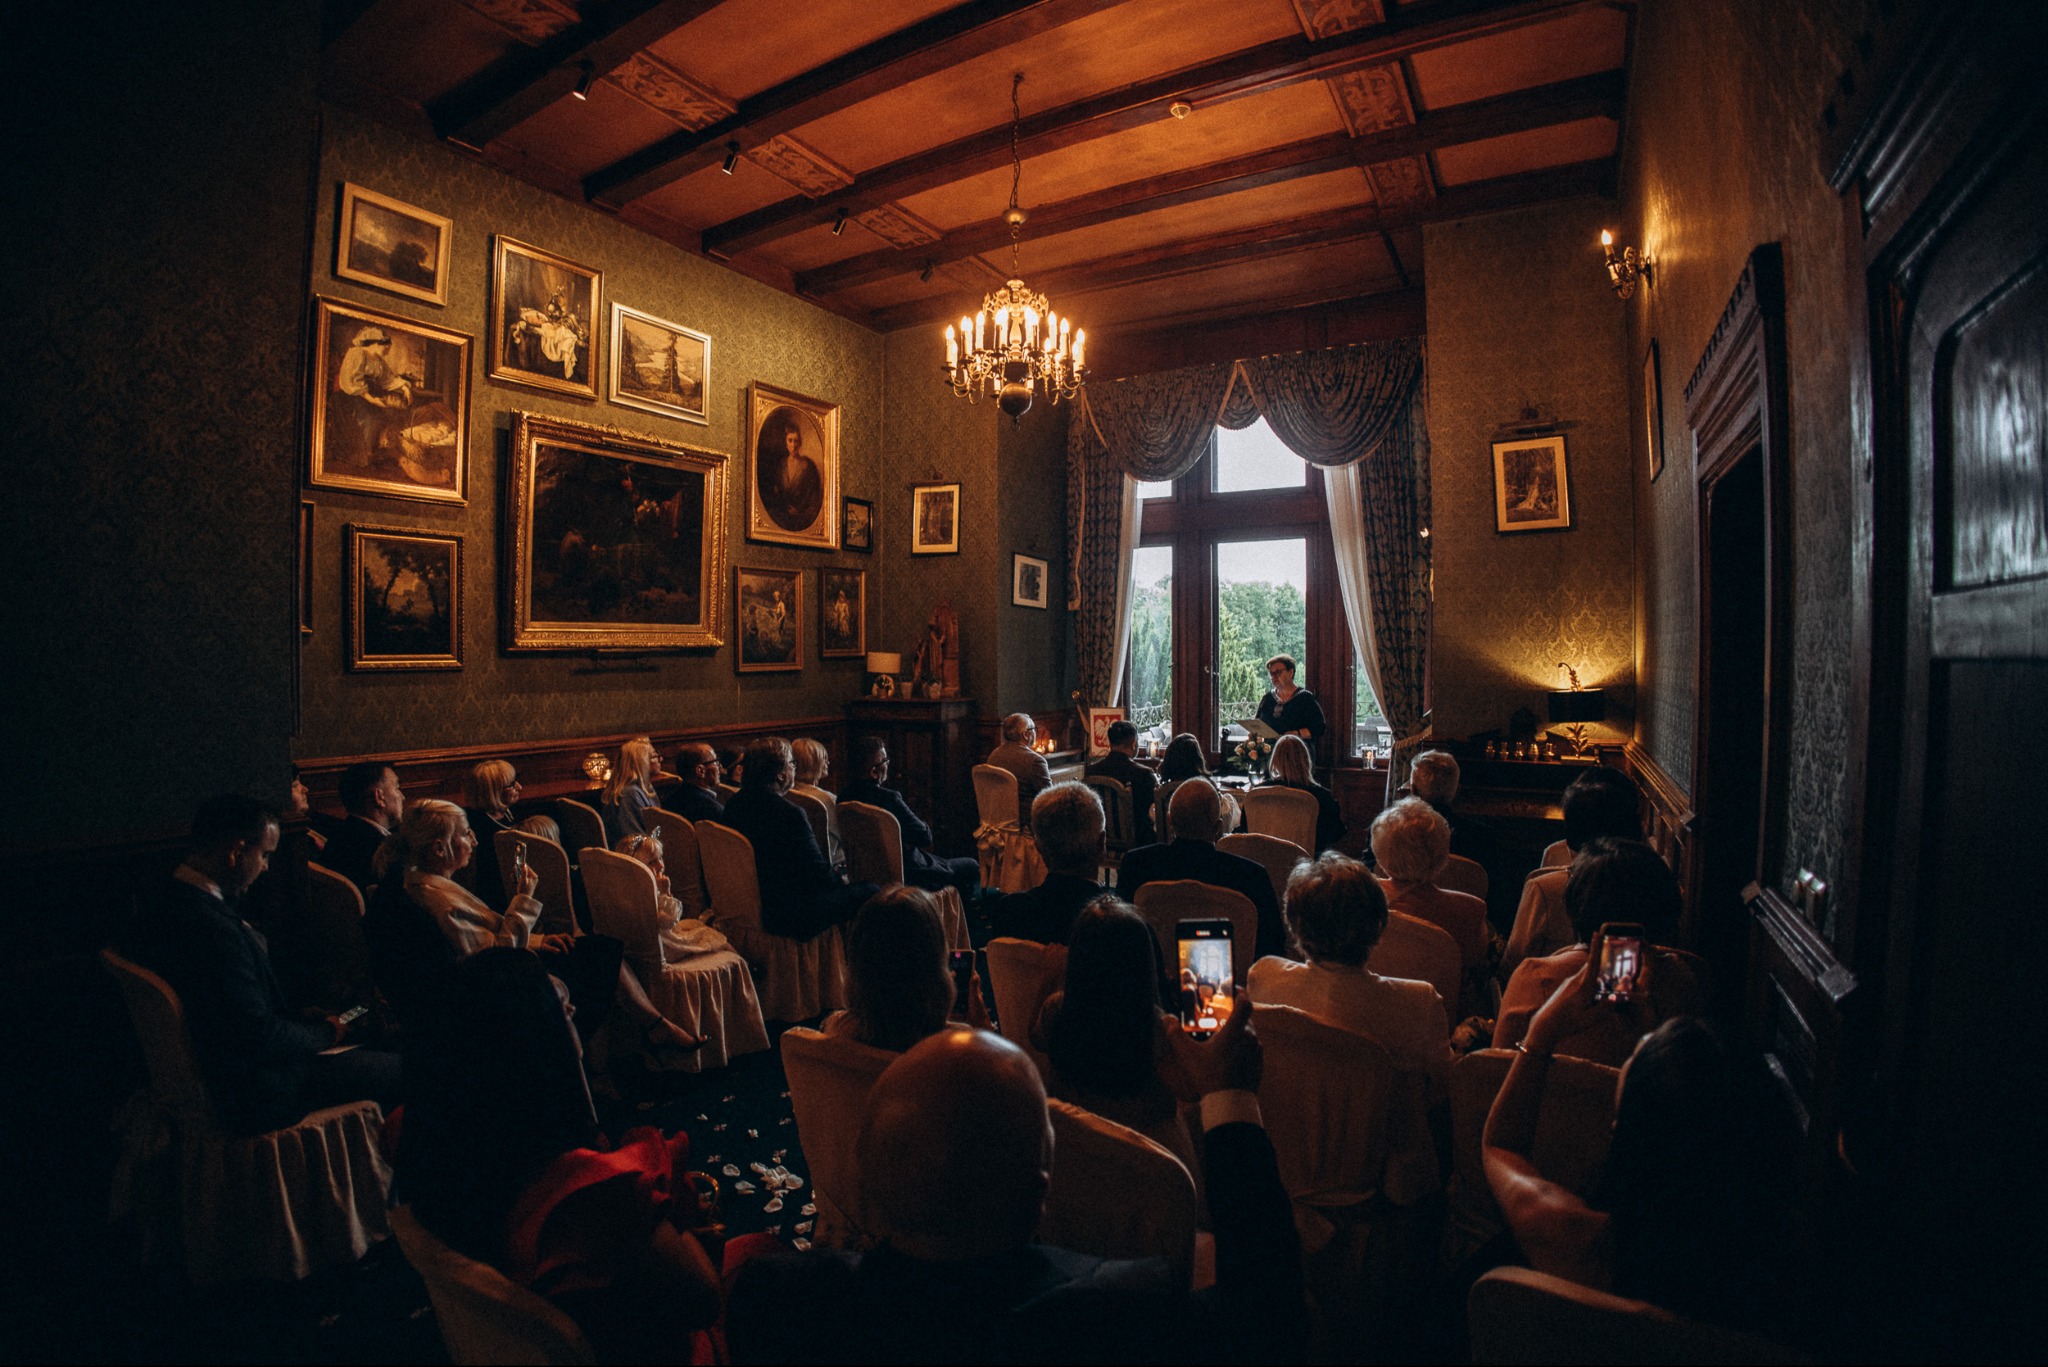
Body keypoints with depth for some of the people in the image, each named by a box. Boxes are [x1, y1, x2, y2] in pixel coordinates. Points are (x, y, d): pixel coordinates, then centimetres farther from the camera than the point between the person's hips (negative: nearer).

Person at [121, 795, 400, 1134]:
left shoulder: (159, 901, -1)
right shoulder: (212, 928, -32)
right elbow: (259, 1038, -27)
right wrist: (325, 1032, -9)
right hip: (247, 1096, -10)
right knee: (398, 1069, 0)